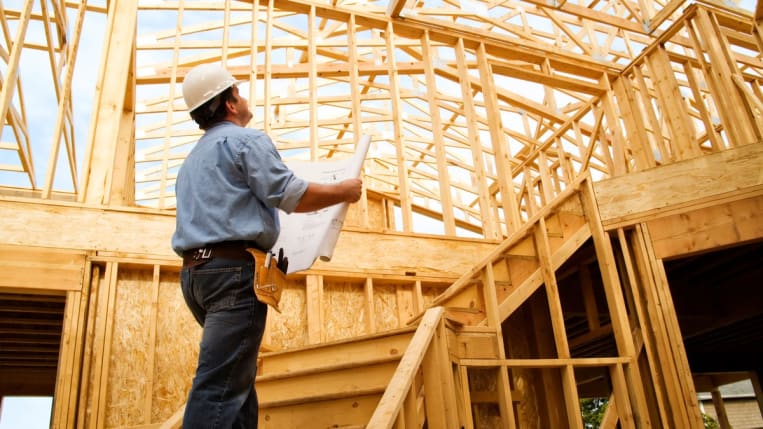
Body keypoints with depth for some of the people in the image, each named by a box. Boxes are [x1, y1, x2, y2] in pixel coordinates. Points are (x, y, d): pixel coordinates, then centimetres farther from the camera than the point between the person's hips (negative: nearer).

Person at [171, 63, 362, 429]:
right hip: (234, 268, -9)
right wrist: (344, 191, 3)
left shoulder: (193, 159, 25)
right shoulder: (247, 139, -3)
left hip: (194, 271, 9)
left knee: (239, 376, 14)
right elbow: (291, 196, -11)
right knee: (220, 384, -13)